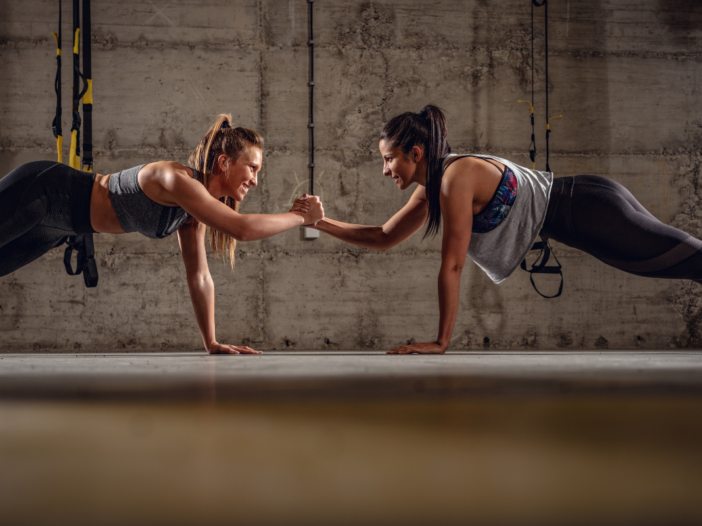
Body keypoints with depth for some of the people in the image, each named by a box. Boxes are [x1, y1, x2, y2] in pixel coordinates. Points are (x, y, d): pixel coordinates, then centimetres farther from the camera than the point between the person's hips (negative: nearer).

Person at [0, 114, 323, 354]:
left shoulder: (196, 207, -1)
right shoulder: (178, 180, -29)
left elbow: (199, 277, 4)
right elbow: (242, 228, -39)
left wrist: (211, 343, 0)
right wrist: (301, 217, -26)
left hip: (54, 221, 9)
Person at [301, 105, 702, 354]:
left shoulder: (457, 177, -23)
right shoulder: (430, 190, 5)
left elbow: (452, 265, -22)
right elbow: (384, 238, 16)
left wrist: (441, 342, -18)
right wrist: (322, 223, 8)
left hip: (589, 209, -8)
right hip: (578, 215, 8)